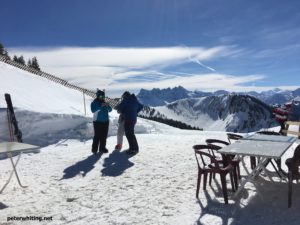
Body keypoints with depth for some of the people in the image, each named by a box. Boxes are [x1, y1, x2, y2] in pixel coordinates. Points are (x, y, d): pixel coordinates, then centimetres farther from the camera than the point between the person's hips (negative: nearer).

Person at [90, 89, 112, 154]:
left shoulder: (104, 102, 13)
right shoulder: (94, 103, -3)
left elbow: (110, 110, 8)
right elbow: (93, 110, -19)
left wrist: (107, 106, -12)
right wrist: (100, 106, -25)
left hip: (105, 121, 5)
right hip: (98, 121, -5)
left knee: (104, 136, 7)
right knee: (97, 136, -8)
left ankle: (102, 148, 15)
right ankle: (94, 149, 0)